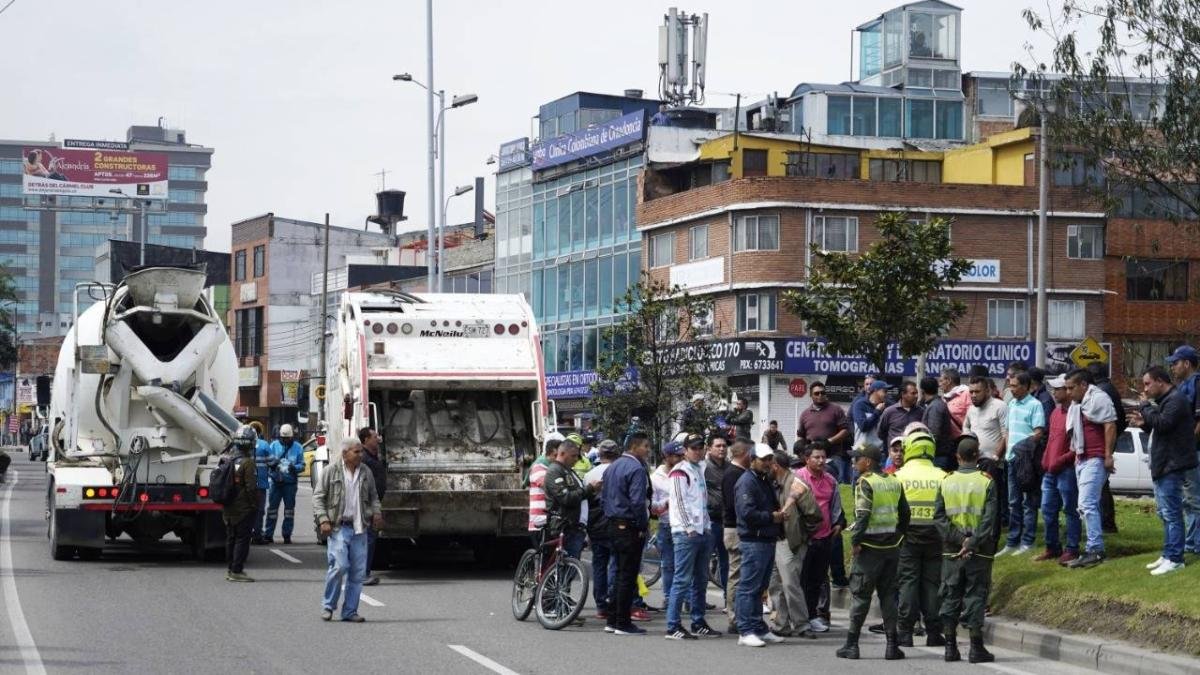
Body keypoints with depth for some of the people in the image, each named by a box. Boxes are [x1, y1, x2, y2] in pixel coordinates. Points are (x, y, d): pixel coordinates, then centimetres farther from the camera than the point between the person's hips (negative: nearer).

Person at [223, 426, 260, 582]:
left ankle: (231, 569, 22)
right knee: (242, 539, -4)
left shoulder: (227, 461, 8)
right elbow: (251, 487, -19)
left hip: (228, 509, 8)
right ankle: (236, 571, -6)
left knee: (231, 539, 15)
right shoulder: (247, 463, -17)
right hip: (244, 509, -8)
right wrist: (255, 505, -9)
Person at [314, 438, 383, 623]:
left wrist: (376, 512, 4)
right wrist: (323, 520, -10)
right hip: (338, 527, -5)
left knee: (358, 571, 3)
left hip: (359, 529, 5)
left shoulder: (366, 473, 12)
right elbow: (318, 497, 0)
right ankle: (328, 606, 4)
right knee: (339, 566, -14)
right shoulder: (331, 471, 0)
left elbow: (373, 497, 23)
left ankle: (350, 611, 12)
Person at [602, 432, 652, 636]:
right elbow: (637, 501, -22)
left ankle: (612, 621, 19)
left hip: (613, 525, 9)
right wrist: (642, 526, -13)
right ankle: (623, 624, -1)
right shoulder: (636, 468, -16)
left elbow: (603, 497, 16)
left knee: (621, 573, 16)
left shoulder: (612, 466, 13)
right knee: (628, 575, -4)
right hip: (630, 527, -9)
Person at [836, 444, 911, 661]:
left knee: (860, 594, 1)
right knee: (888, 595, 10)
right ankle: (892, 646, 6)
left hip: (870, 546, -5)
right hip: (892, 545, 6)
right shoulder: (895, 483, 9)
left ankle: (852, 644, 3)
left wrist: (855, 541, -13)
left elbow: (863, 514, -19)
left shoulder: (865, 483, -11)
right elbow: (904, 513, 12)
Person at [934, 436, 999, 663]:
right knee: (975, 597, 2)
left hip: (951, 551, 2)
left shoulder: (946, 482, 2)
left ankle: (951, 647, 10)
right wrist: (972, 543, -14)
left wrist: (959, 539, -8)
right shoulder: (987, 482, -5)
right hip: (979, 552, -2)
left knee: (950, 597, 9)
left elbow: (939, 517, -4)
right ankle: (976, 649, 0)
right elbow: (990, 519, -13)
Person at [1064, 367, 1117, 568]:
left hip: (1095, 460, -10)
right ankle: (1094, 550, 13)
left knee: (1087, 504, -16)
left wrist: (1108, 456, -19)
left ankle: (1095, 550, -17)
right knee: (1087, 506, 10)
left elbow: (1110, 426, -16)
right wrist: (1076, 455, 17)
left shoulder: (1098, 398, -9)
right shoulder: (1076, 404, 21)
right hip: (1081, 460, 10)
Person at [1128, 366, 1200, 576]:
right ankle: (1168, 556, 21)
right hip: (1163, 466, 11)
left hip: (1172, 466, -11)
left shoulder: (1176, 400, -14)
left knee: (1171, 513, -9)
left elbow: (1162, 424, -25)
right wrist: (1144, 423, 3)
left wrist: (1146, 406, -13)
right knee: (1166, 513, 14)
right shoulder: (1165, 400, 18)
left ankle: (1174, 559, -9)